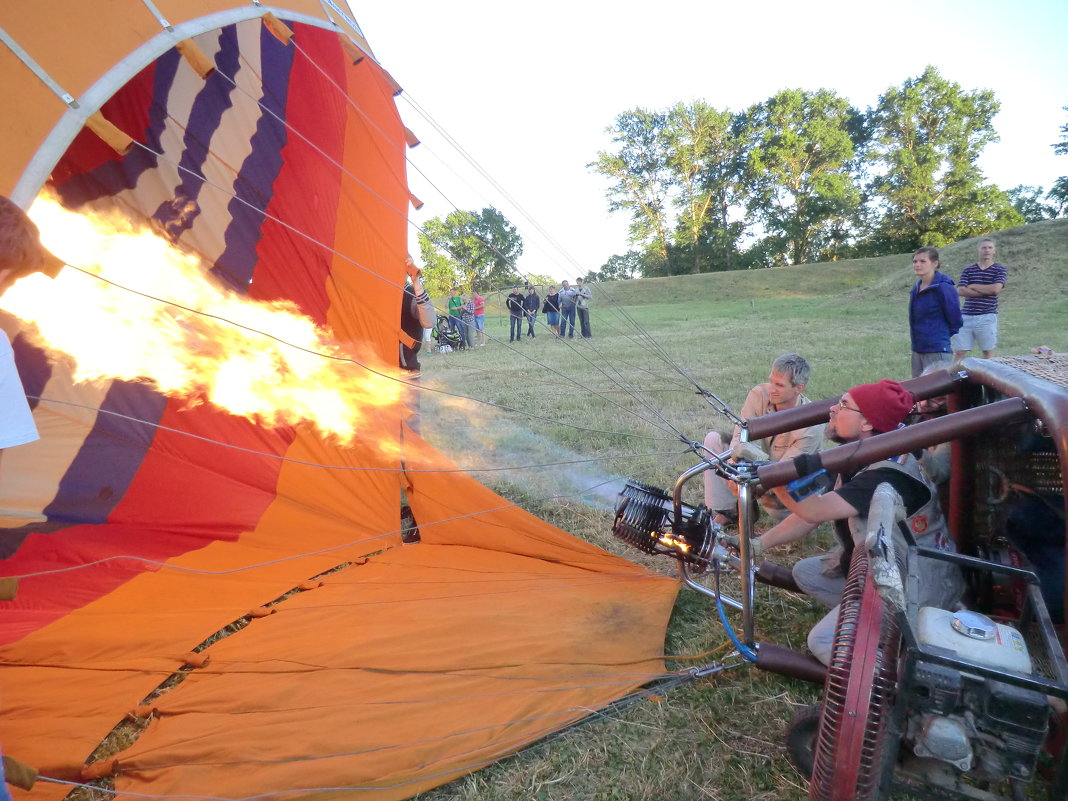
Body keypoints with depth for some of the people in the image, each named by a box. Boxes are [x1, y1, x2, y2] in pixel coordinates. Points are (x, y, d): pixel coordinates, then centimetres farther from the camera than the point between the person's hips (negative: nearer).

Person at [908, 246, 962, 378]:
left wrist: (942, 336, 6)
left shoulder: (943, 288, -13)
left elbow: (955, 320, -6)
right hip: (917, 350, 8)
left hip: (937, 352, -8)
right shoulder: (916, 288, 9)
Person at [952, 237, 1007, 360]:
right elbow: (960, 291, -5)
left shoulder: (1000, 270, 5)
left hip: (987, 317, -1)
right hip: (966, 316, 2)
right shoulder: (968, 270, 10)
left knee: (987, 352, 6)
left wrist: (973, 286, -3)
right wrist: (986, 291, -9)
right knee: (959, 352, 0)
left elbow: (996, 288, -13)